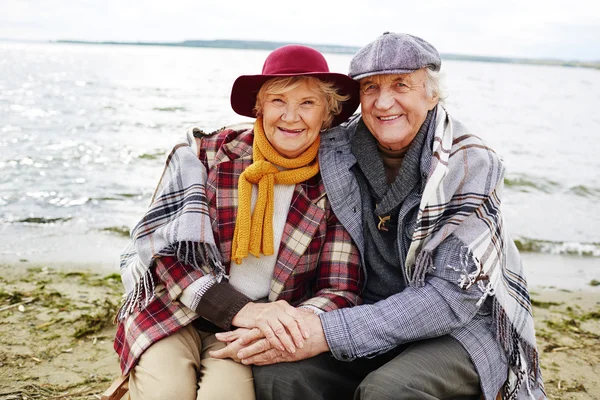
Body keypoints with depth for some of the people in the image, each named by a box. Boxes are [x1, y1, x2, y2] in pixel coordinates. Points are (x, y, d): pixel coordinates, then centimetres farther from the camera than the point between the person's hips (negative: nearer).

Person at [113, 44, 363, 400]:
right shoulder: (204, 156, -6)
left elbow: (341, 289, -3)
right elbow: (164, 248, -12)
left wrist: (297, 322, -26)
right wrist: (239, 309, -26)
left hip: (253, 334, 0)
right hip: (174, 315, 0)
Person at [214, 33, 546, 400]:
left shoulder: (471, 166, -15)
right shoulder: (337, 152, -5)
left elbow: (452, 296, -21)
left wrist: (328, 332, -28)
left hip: (464, 325, -3)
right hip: (370, 315, 3)